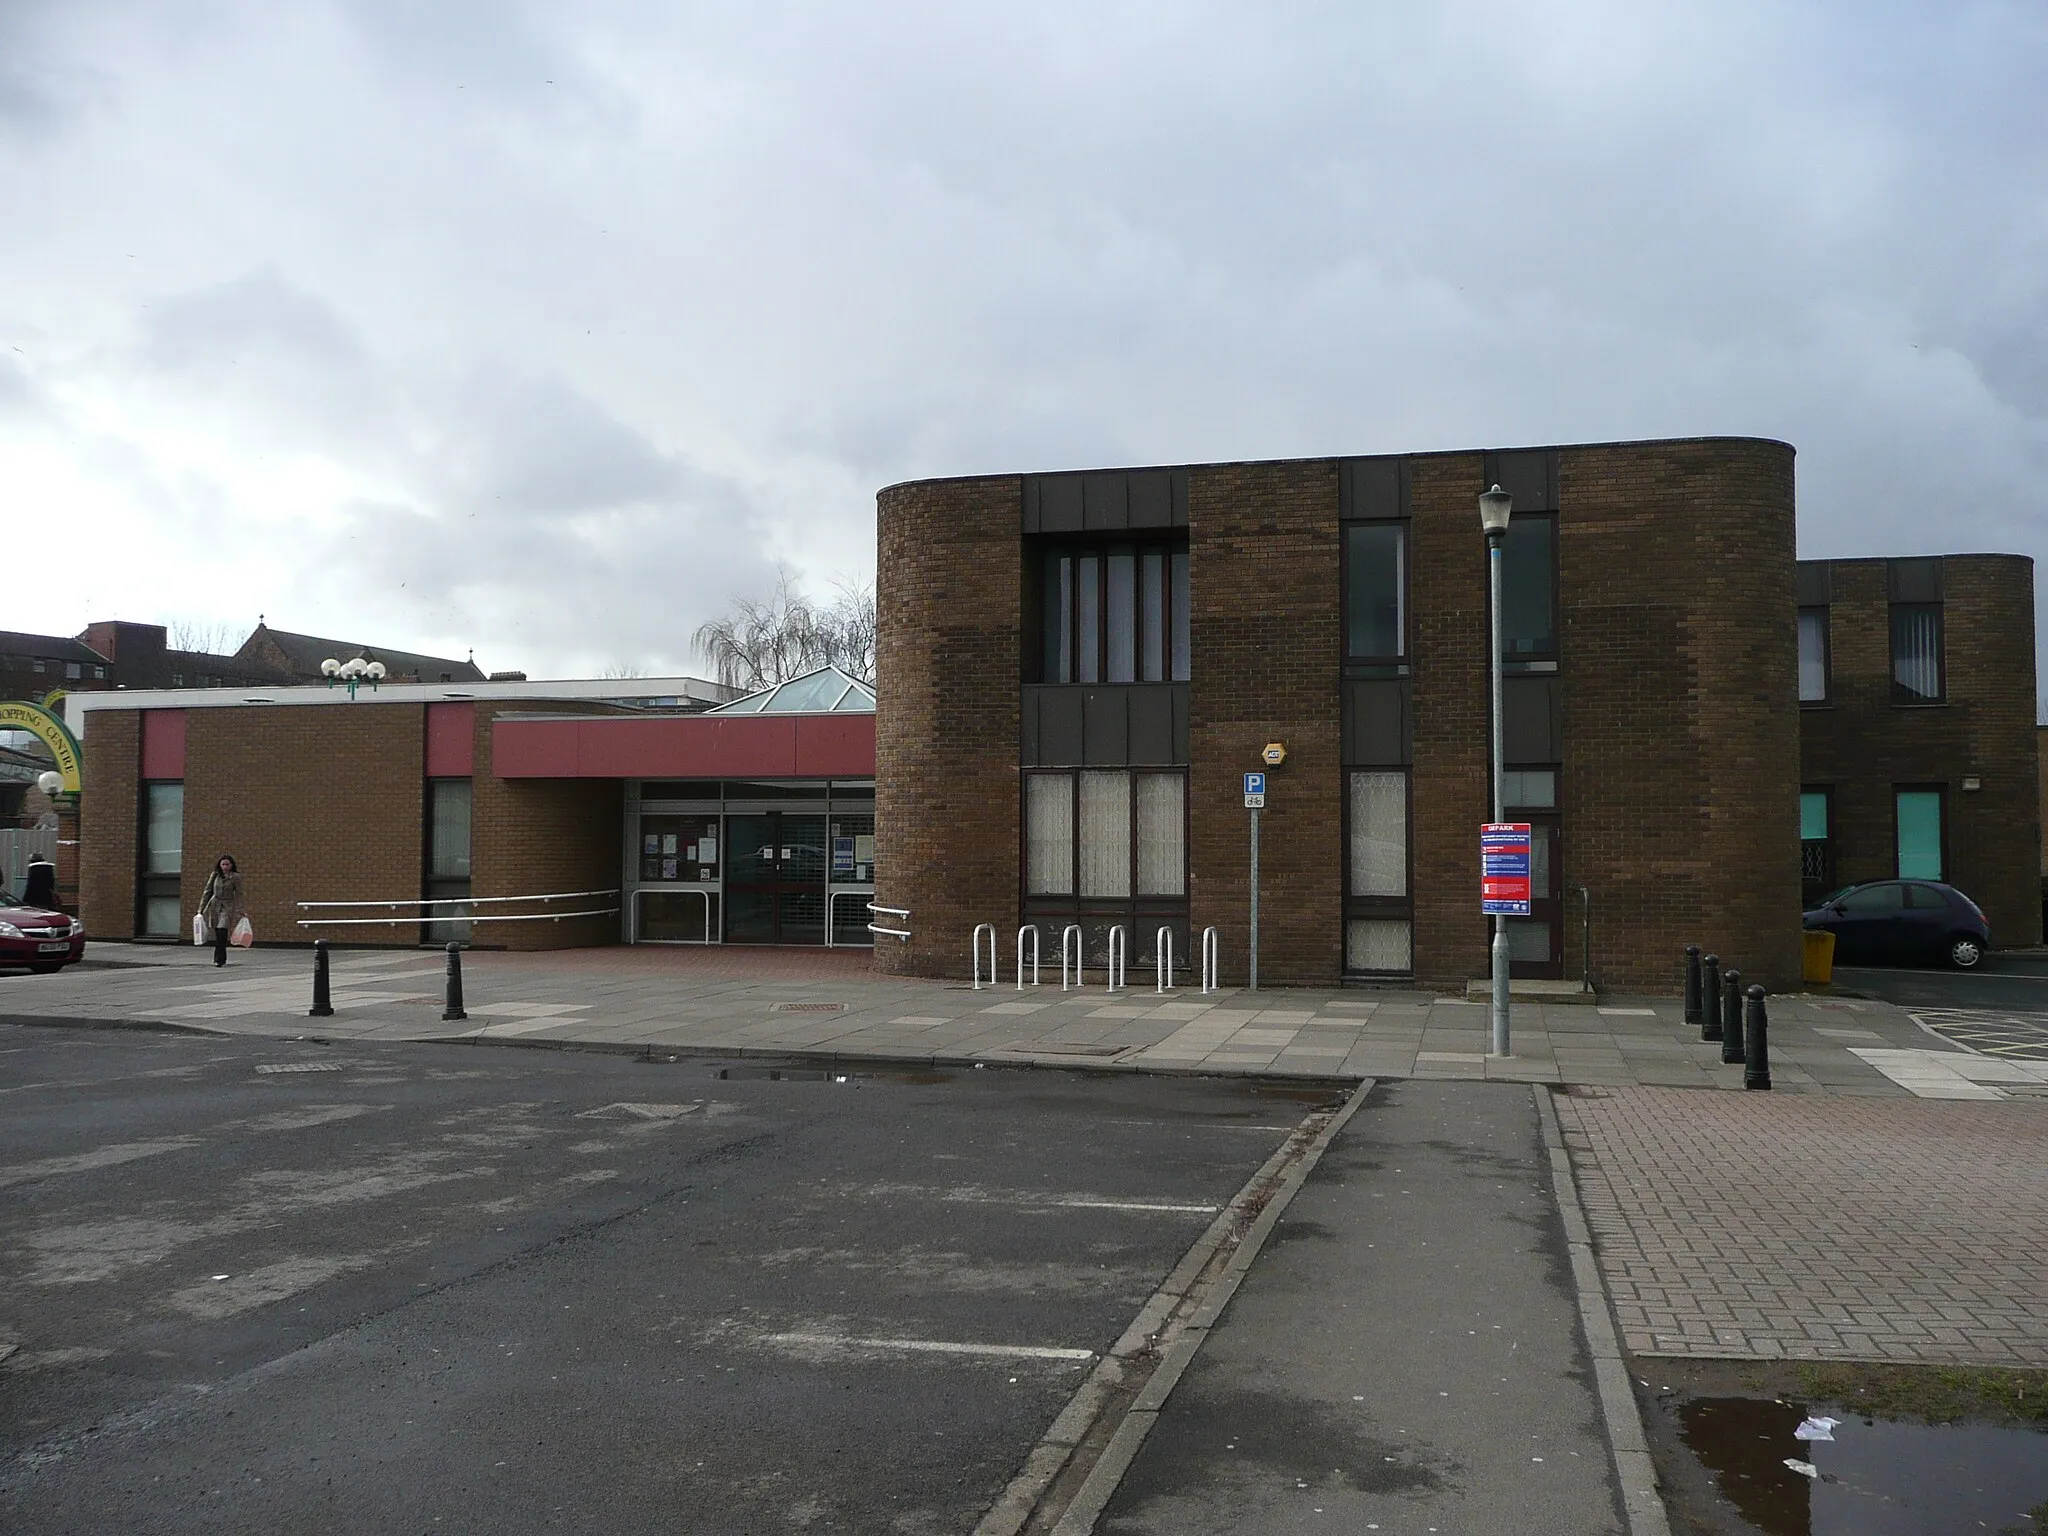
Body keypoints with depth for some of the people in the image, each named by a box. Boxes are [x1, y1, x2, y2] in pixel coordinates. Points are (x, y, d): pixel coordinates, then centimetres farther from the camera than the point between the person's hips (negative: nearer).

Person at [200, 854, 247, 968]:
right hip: (214, 906, 3)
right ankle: (222, 958, 18)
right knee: (217, 935, 6)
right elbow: (208, 892, 11)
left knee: (222, 932, -16)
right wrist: (201, 908, 9)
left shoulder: (235, 877, -2)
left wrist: (241, 910, -10)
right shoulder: (214, 875, 6)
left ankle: (219, 959, -14)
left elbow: (238, 895, -3)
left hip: (227, 907, -3)